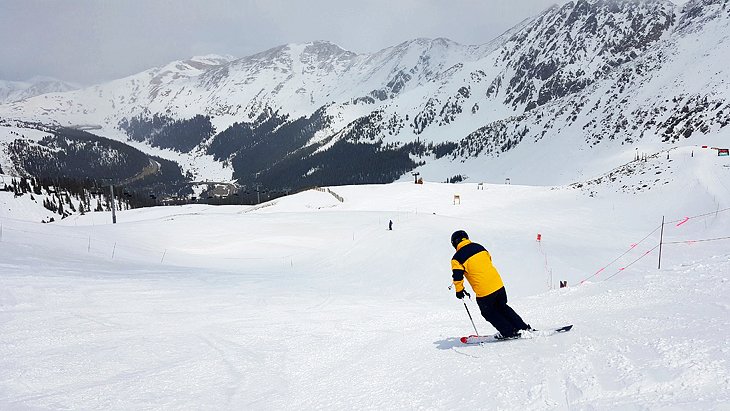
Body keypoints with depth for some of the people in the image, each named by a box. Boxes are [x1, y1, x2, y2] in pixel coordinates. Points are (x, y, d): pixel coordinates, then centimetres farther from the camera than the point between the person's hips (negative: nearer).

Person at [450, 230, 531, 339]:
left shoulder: (457, 258, -8)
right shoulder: (479, 247, 9)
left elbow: (457, 276, -13)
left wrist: (459, 290, 2)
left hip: (483, 292, -6)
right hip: (498, 284, 6)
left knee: (489, 313, 19)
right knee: (502, 307, 27)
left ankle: (509, 332, 18)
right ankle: (523, 327, 27)